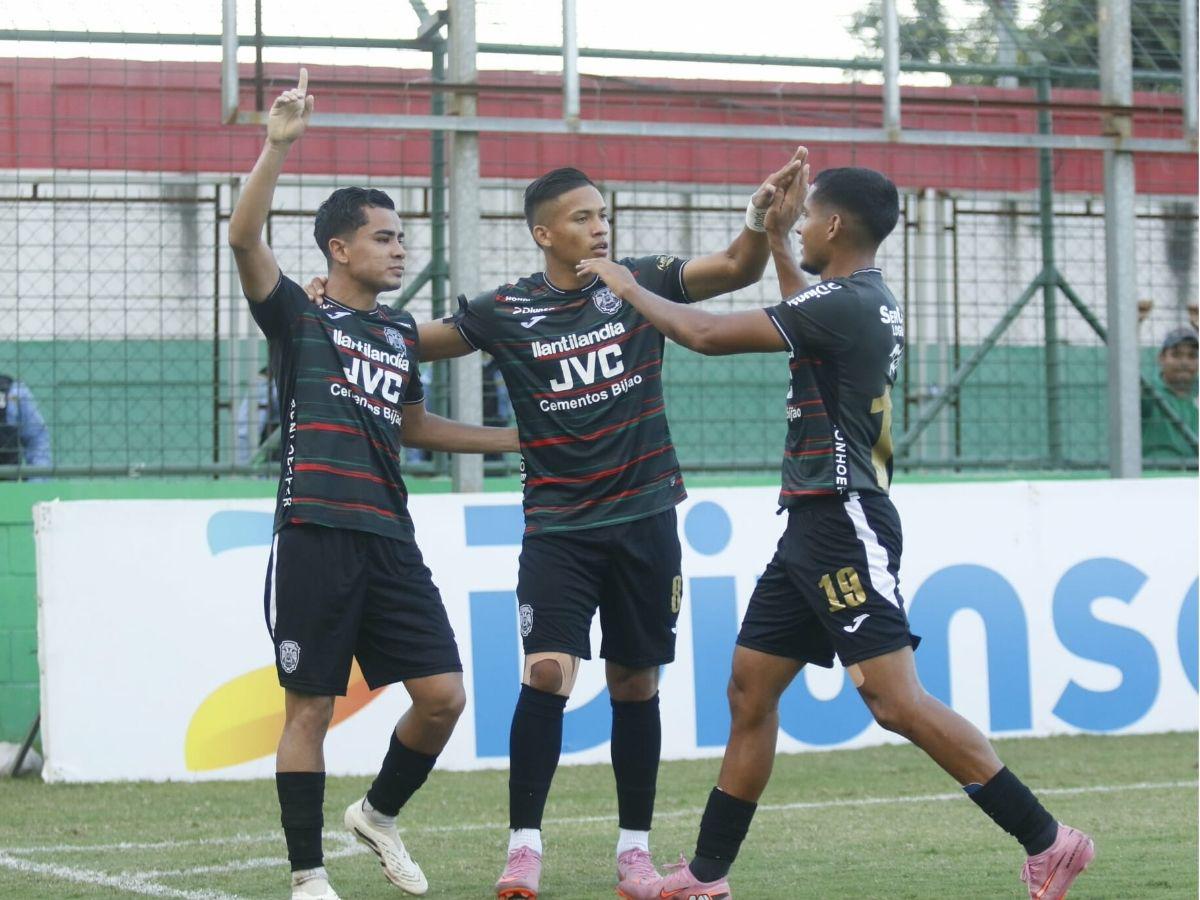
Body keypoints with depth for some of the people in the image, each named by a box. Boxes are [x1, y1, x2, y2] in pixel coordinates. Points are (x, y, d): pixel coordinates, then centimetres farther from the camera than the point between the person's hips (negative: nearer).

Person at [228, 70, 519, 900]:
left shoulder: (402, 333, 19)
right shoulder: (298, 317, 3)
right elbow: (245, 238, -15)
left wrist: (518, 439, 33)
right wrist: (278, 144, -24)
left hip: (390, 541, 5)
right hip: (315, 535, -5)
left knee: (442, 695, -1)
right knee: (310, 705, -3)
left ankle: (380, 814, 25)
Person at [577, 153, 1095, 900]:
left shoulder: (845, 303, -17)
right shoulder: (865, 301, 12)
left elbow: (707, 334, -15)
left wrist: (628, 287, -1)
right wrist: (776, 239, 38)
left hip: (845, 528, -10)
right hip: (814, 526, 10)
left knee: (897, 702, -13)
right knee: (750, 688, 11)